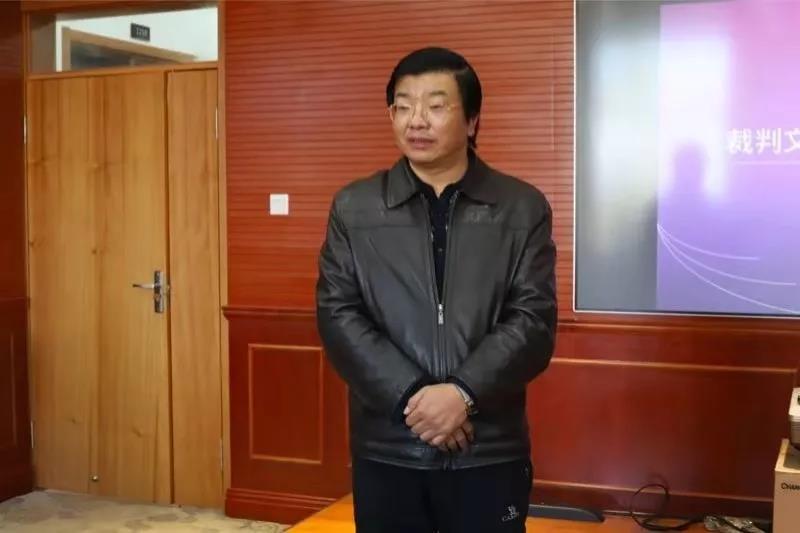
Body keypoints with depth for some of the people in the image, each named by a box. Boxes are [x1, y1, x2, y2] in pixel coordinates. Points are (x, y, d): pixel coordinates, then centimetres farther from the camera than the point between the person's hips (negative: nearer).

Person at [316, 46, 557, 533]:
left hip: (490, 451, 0)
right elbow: (338, 315, -3)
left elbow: (534, 320, -5)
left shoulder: (523, 209, 2)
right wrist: (411, 396, -14)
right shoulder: (353, 209, 4)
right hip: (386, 449, 1)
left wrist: (464, 393, -18)